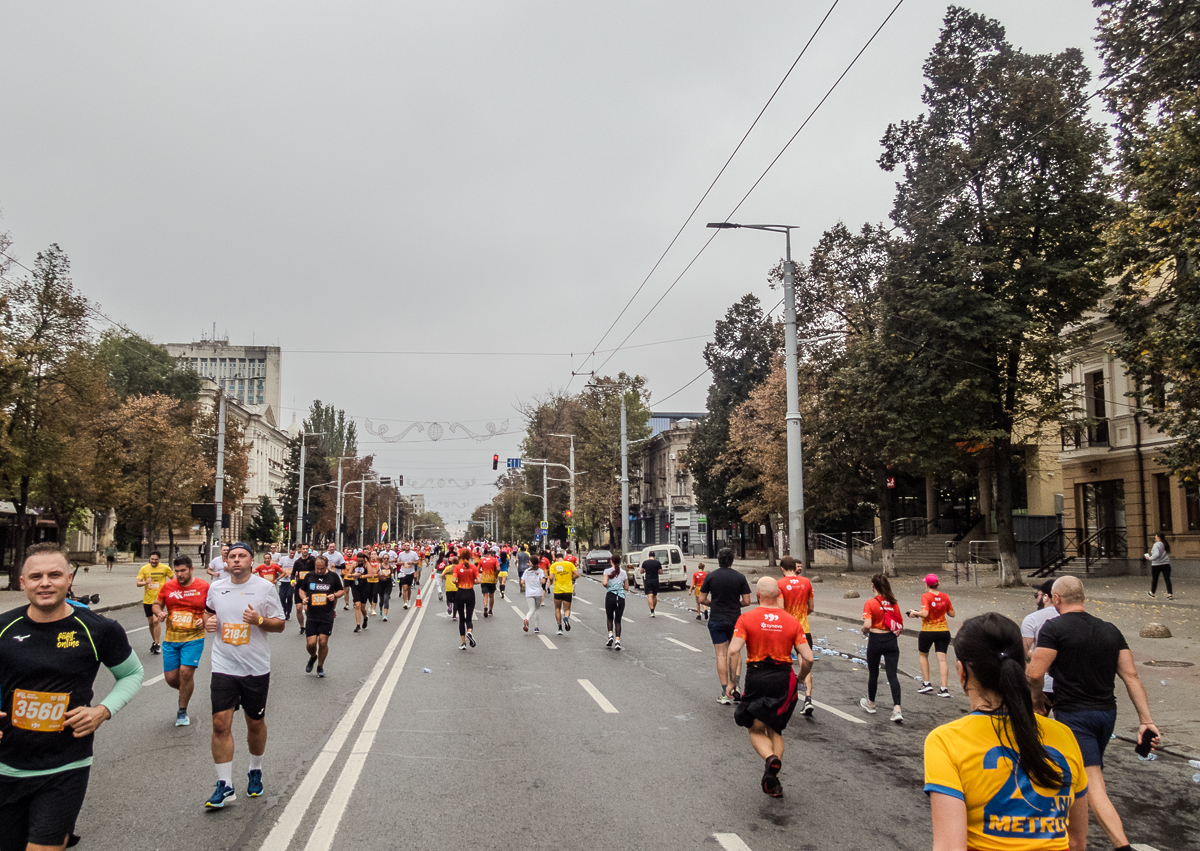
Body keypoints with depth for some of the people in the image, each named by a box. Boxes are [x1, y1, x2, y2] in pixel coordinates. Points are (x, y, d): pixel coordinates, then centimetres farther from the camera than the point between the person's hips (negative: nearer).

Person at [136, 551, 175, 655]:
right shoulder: (144, 568, 1)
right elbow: (138, 583, -2)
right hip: (147, 600, 3)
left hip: (159, 599, -3)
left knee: (156, 621, -14)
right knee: (150, 623, 11)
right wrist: (145, 582, -23)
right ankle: (154, 642, 30)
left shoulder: (165, 568, -4)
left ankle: (157, 645, -6)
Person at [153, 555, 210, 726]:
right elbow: (156, 604, 13)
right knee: (170, 677, 3)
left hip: (194, 638, -3)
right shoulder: (168, 586, 1)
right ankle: (186, 692, 38)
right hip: (171, 639, 3)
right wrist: (159, 612, -9)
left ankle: (182, 712, 6)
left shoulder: (204, 587, -4)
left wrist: (204, 620, -12)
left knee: (186, 672, -14)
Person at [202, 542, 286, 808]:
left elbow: (280, 624, -2)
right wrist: (207, 621, -2)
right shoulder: (215, 588, 3)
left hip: (256, 667, -1)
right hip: (223, 666, 1)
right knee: (221, 724, -6)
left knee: (255, 723, 12)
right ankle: (224, 785, 5)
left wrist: (259, 620, -21)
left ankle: (255, 772, 34)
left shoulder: (265, 588, -6)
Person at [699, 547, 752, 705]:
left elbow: (702, 599, -1)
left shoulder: (710, 577, -3)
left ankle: (725, 693, 3)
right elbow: (746, 601, -3)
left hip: (716, 620, 0)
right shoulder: (740, 577, -3)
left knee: (721, 655, 3)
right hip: (735, 619, 0)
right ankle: (734, 685, 4)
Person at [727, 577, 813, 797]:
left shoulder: (746, 618, -6)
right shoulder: (792, 621, 0)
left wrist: (732, 679, -7)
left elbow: (733, 651, -18)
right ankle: (774, 782, 13)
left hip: (756, 679, -2)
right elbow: (808, 658, -3)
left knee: (756, 730, 15)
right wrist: (799, 679, 15)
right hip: (783, 679, 2)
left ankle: (770, 758, -15)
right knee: (775, 731, 19)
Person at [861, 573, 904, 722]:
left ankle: (871, 703, 35)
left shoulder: (870, 603, -13)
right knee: (892, 675, 0)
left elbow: (867, 625, -21)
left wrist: (865, 631, 0)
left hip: (875, 640, -3)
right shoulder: (893, 602, 1)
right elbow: (900, 624, 4)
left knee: (873, 673, 16)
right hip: (891, 641, 3)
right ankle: (897, 709, -11)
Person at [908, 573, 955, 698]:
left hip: (928, 631, -3)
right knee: (942, 659, 2)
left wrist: (914, 613, -8)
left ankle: (926, 684, 16)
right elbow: (952, 614, 5)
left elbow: (925, 613, -24)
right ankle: (944, 689, -3)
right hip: (943, 630, 3)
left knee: (923, 655, 18)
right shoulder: (945, 596, 0)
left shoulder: (926, 596, -14)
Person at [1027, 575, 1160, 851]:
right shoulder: (1110, 630, 7)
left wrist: (1037, 698, 2)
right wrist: (1146, 720, 1)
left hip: (1074, 715, -8)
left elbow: (1034, 674, -18)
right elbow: (1131, 676, 2)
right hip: (1107, 713, 8)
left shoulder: (1054, 628, -13)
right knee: (1087, 774, 24)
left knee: (1092, 785, -10)